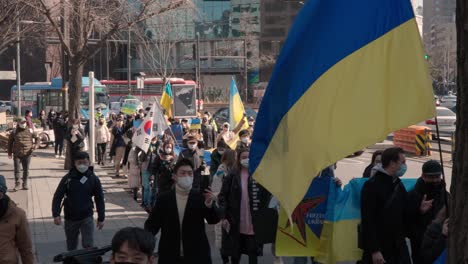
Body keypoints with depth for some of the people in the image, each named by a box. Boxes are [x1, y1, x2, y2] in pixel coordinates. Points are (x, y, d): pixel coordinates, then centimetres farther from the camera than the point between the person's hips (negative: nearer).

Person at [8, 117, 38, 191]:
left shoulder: (29, 132, 4)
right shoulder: (14, 132, 3)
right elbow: (10, 142, 11)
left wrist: (36, 145, -8)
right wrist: (9, 152, 8)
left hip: (27, 154, 1)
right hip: (17, 154, -1)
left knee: (26, 170, 4)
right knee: (17, 170, -1)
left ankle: (25, 184, 14)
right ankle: (17, 185, 7)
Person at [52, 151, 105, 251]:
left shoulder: (93, 179, -5)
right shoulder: (68, 178, -7)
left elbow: (99, 199, 2)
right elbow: (58, 197, -7)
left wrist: (101, 218, 3)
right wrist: (56, 214, -19)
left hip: (87, 217, -1)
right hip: (70, 218, 1)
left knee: (89, 245, -11)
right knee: (71, 246, 15)